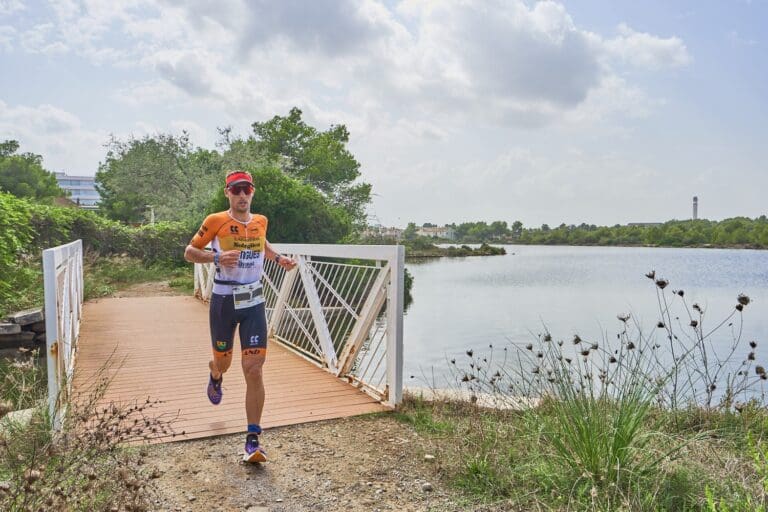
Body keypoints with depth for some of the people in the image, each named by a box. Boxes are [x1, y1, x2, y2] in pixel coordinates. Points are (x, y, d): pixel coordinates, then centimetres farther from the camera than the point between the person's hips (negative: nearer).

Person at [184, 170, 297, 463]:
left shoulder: (260, 221, 6)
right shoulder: (215, 222, -6)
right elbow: (189, 252, 0)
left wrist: (278, 259, 11)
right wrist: (216, 257, -18)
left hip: (253, 303, 2)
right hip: (223, 302, -1)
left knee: (254, 370, -8)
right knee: (223, 361, 16)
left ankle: (253, 440, -1)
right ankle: (215, 375, 57)